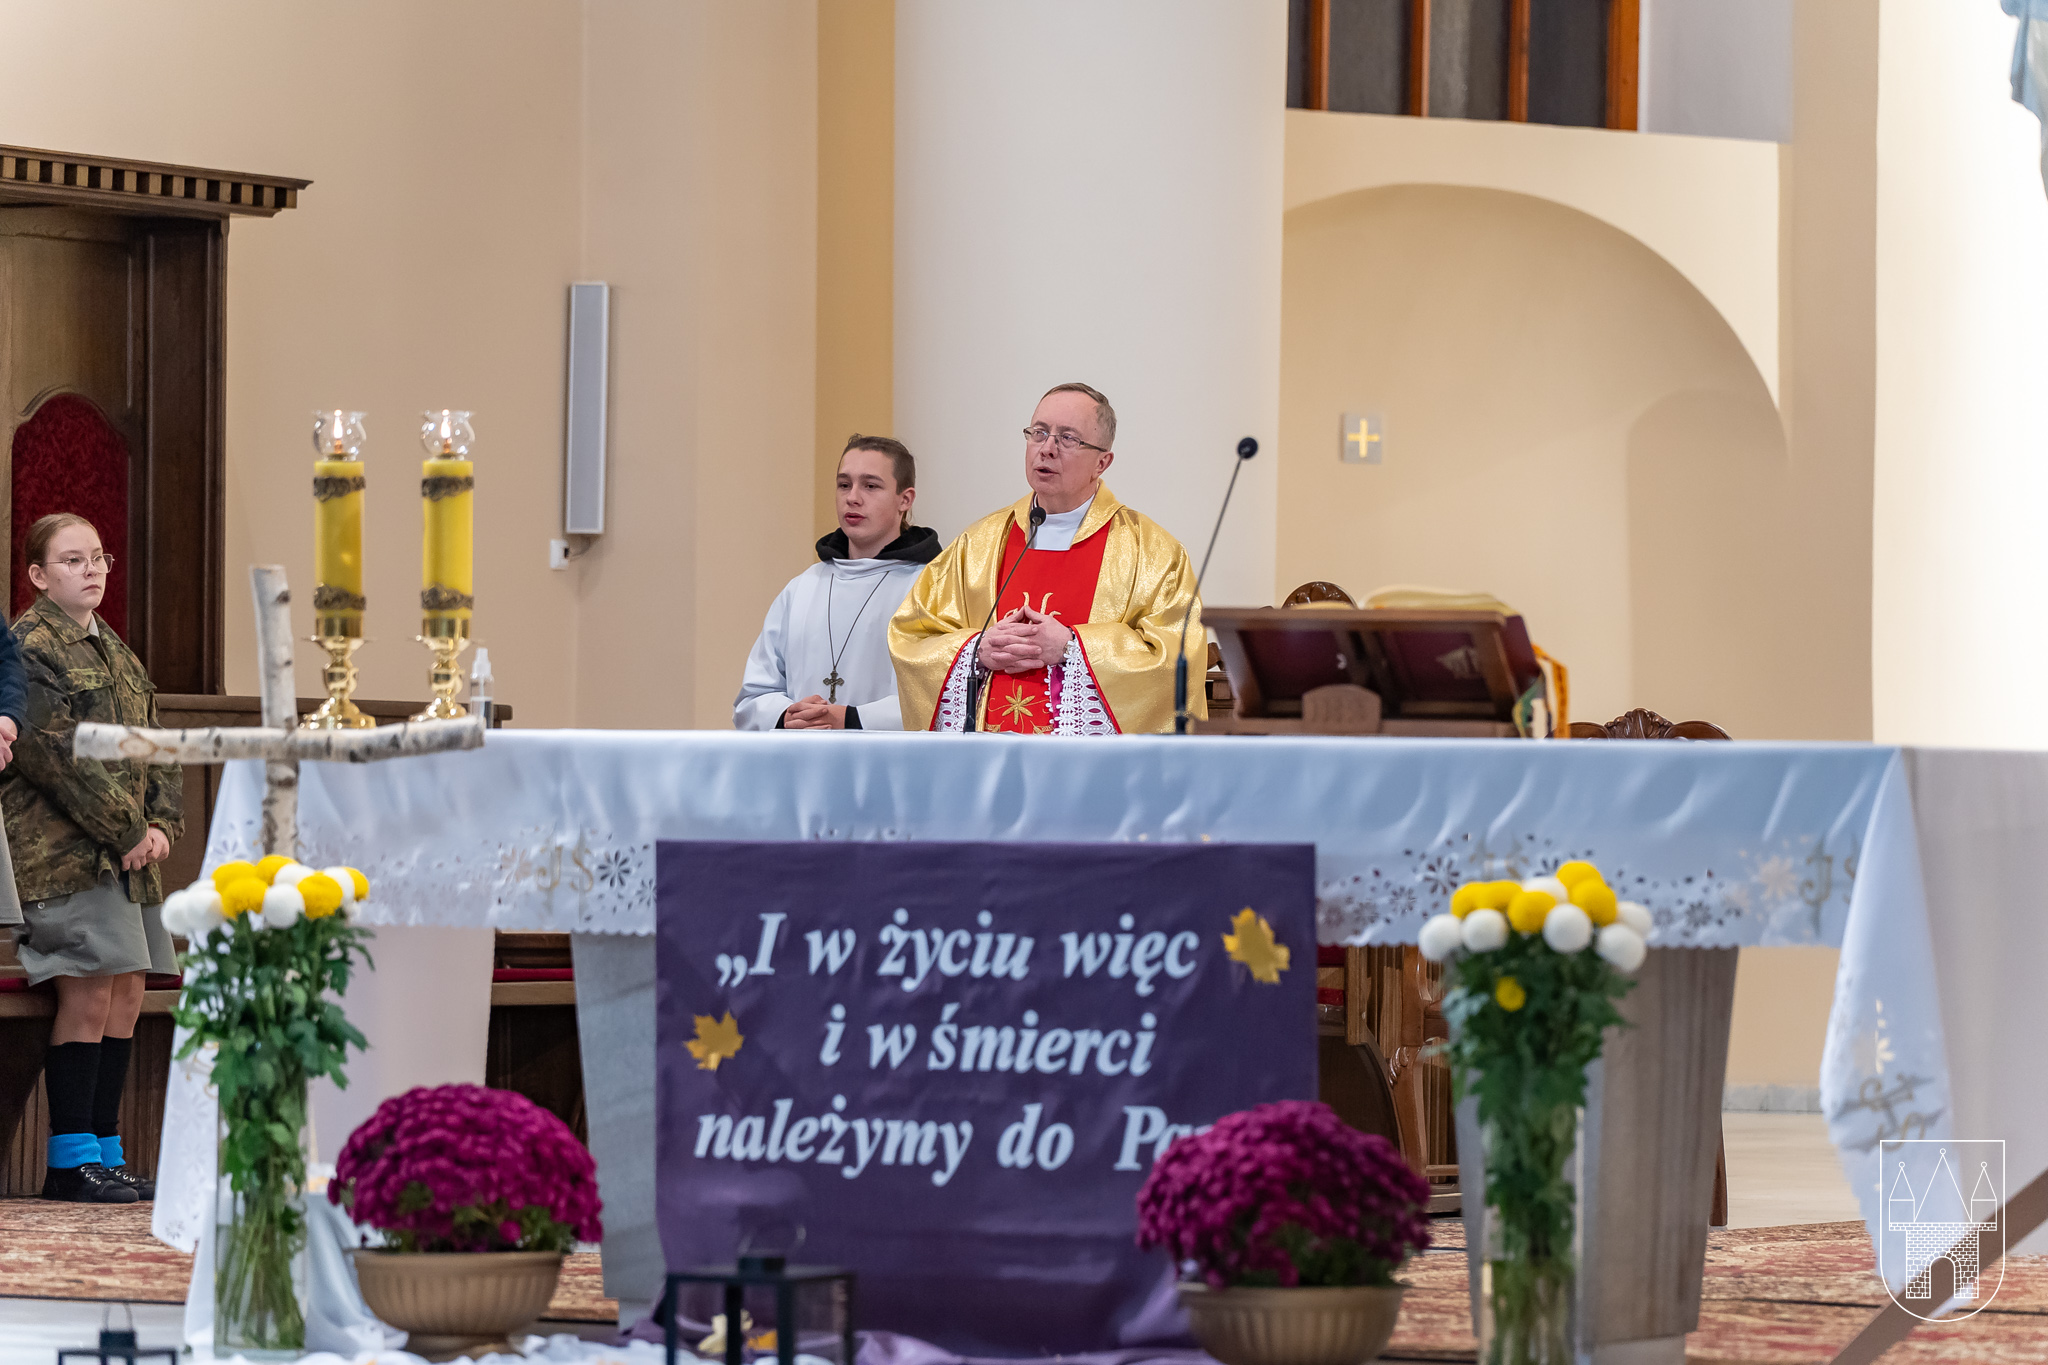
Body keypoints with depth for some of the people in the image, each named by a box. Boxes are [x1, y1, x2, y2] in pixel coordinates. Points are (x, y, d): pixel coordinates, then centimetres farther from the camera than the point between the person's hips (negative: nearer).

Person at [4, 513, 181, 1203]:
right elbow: (56, 753, -15)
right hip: (62, 850, -9)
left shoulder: (114, 653, 21)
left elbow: (154, 746, 21)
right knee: (89, 992, -12)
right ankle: (71, 1160, -7)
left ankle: (106, 1152, 12)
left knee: (127, 994, 6)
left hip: (127, 853, 9)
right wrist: (126, 830, -15)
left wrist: (161, 824, 3)